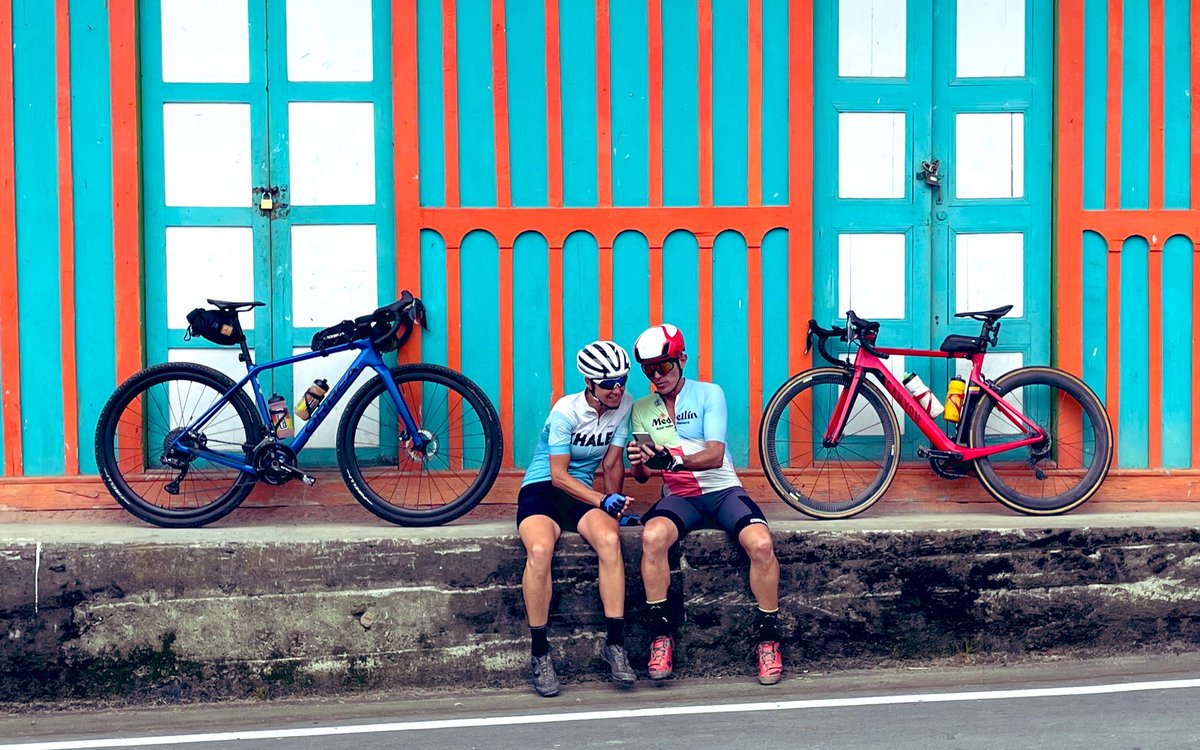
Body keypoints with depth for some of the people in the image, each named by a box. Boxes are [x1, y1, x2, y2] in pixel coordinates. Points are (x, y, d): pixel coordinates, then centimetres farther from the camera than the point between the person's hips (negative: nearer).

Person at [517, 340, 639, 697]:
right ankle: (539, 652, -25)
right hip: (542, 490, -4)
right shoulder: (566, 411, -14)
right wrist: (603, 501, -22)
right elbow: (559, 475, -15)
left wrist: (615, 504, -1)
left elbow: (612, 463, 9)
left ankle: (615, 643, -26)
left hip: (581, 492, 4)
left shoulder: (624, 404, 0)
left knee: (609, 538, -33)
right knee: (540, 548, -37)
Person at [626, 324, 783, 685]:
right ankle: (661, 636, -21)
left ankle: (767, 639, -12)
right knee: (652, 537, -34)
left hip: (723, 490, -2)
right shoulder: (642, 409, 11)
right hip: (679, 496, 2)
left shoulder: (709, 394, -1)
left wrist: (673, 461, -33)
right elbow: (641, 475, 7)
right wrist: (638, 462, -19)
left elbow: (715, 455, -14)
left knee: (761, 543, -31)